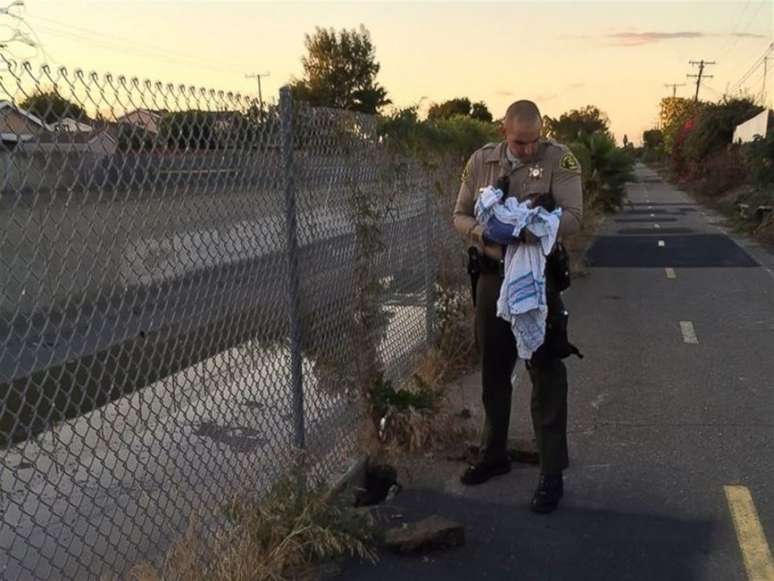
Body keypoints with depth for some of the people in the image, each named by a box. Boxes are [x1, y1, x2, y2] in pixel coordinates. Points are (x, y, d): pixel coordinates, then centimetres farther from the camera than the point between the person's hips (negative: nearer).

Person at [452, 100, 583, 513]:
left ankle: (552, 474, 10)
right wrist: (483, 233, -17)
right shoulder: (481, 162, 2)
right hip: (493, 278, 4)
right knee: (494, 373, 16)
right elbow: (460, 216, 5)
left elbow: (571, 218, -16)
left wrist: (523, 230, -30)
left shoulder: (559, 160, -9)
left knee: (546, 377, 0)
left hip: (539, 280, -4)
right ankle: (494, 455, 34)